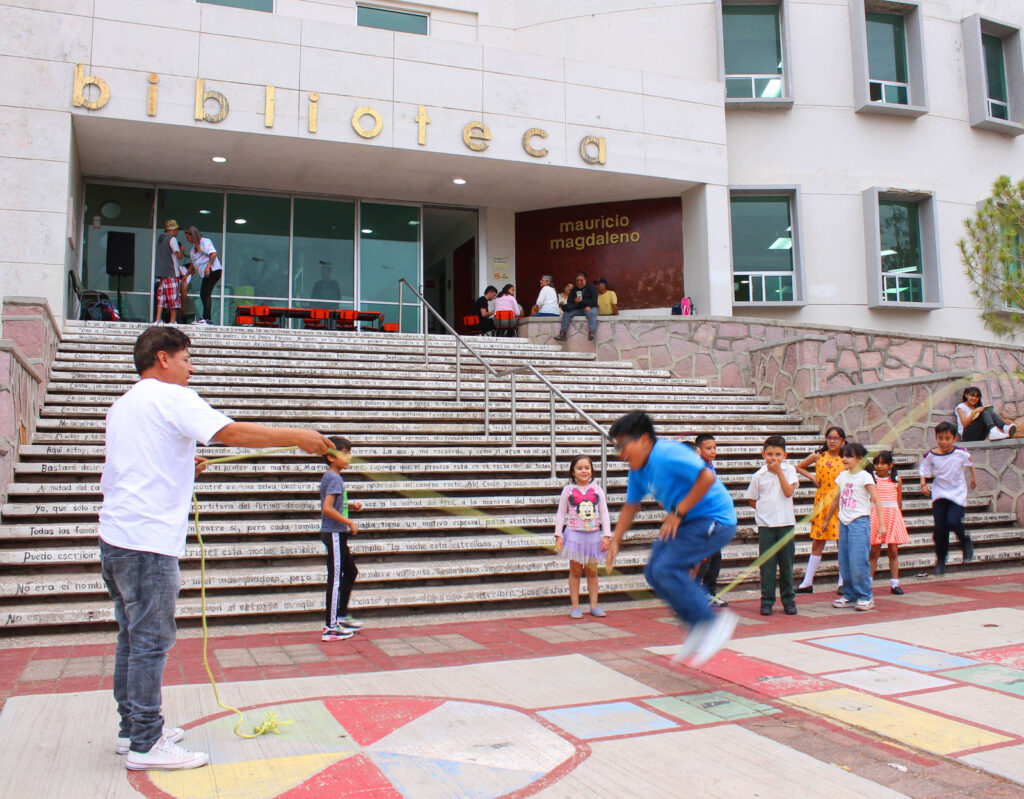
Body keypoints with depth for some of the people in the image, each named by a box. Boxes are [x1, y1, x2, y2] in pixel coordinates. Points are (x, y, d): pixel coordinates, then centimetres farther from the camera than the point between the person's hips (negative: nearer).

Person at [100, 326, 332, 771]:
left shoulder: (122, 404, 19)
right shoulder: (170, 396, -9)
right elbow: (230, 433, -20)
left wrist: (182, 467, 20)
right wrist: (297, 437, -18)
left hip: (115, 535, 10)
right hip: (147, 540, -10)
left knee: (132, 637, 16)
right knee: (151, 641, -4)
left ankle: (132, 729, 25)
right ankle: (145, 745, 2)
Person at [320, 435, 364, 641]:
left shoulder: (329, 477, 13)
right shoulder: (335, 479, -17)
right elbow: (327, 509, -27)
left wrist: (350, 506, 10)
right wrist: (350, 523, -19)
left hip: (336, 534, 10)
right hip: (335, 533, -10)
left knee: (350, 571, 20)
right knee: (336, 578, -5)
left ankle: (342, 614, 29)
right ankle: (330, 628, 1)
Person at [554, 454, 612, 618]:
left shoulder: (597, 490, 2)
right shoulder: (568, 490, -1)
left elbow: (604, 513, 4)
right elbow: (561, 514, 2)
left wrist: (607, 536, -1)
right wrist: (558, 536, -3)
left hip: (593, 535, 1)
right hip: (574, 534, -1)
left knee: (592, 571, 8)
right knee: (575, 570, 4)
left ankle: (594, 605, 16)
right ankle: (575, 606, 11)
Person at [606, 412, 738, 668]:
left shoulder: (667, 454, -22)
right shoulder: (638, 469, 7)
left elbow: (707, 477, -30)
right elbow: (631, 506, 18)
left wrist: (678, 513, -25)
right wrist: (615, 542, 13)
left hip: (714, 521, -10)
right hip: (687, 522, 10)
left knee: (666, 569, -19)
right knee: (653, 573, 5)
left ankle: (715, 622, -6)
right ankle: (700, 627, 13)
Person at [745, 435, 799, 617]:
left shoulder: (789, 470, 2)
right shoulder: (758, 475, 1)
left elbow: (788, 492, -12)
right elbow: (752, 500, 9)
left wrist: (778, 471, -13)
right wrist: (765, 509, -1)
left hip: (786, 522, 0)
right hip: (765, 524, 0)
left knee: (786, 562, 7)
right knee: (767, 564, 1)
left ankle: (788, 599, 19)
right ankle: (767, 600, 9)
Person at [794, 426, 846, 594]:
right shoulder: (818, 456, 5)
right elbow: (799, 467, 18)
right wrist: (812, 477, 4)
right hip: (821, 502, 1)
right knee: (817, 542, 5)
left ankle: (843, 582, 12)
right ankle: (807, 582, 10)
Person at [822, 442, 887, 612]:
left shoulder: (864, 476, -6)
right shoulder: (842, 476, 12)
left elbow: (876, 500, -10)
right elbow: (836, 500, 22)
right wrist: (827, 520, 28)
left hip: (860, 521, -6)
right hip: (844, 522, 6)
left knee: (858, 561, -10)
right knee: (844, 562, 7)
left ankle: (865, 597, 1)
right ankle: (850, 596, 16)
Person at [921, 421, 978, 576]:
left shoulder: (961, 453, -8)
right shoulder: (930, 456, -8)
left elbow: (969, 463, 12)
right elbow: (924, 472, 0)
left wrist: (974, 477, 22)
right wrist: (923, 484, -18)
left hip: (957, 494, -1)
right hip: (939, 494, 1)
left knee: (953, 521, -21)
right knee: (940, 528, -2)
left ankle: (966, 541, 13)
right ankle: (940, 559, 18)